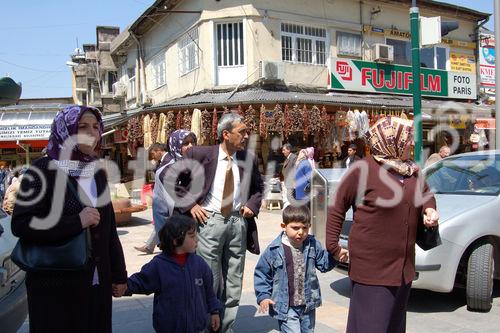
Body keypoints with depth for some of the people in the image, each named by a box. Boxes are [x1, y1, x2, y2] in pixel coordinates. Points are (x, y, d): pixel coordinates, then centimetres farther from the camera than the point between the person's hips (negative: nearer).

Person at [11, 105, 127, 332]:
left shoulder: (98, 172, 6)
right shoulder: (43, 169, -10)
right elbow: (20, 225, -16)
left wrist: (119, 274, 10)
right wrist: (77, 222, -23)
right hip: (55, 284, -5)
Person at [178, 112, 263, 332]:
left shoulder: (248, 158, 6)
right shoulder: (200, 154, -5)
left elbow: (259, 188, 23)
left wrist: (252, 205, 5)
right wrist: (190, 205, -6)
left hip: (238, 222, 4)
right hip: (209, 221, -4)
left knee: (233, 284, 11)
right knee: (210, 282, 1)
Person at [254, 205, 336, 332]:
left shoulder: (313, 245, -3)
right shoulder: (274, 249, -13)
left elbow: (324, 264, 6)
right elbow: (262, 273, -3)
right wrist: (263, 296, -11)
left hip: (308, 305, 5)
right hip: (286, 307, -4)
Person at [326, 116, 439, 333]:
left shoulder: (412, 171, 8)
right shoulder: (363, 170, -12)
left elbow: (426, 193, 26)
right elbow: (337, 208, -8)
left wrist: (430, 210, 3)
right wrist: (333, 246, -10)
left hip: (403, 268, 7)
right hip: (371, 269, -7)